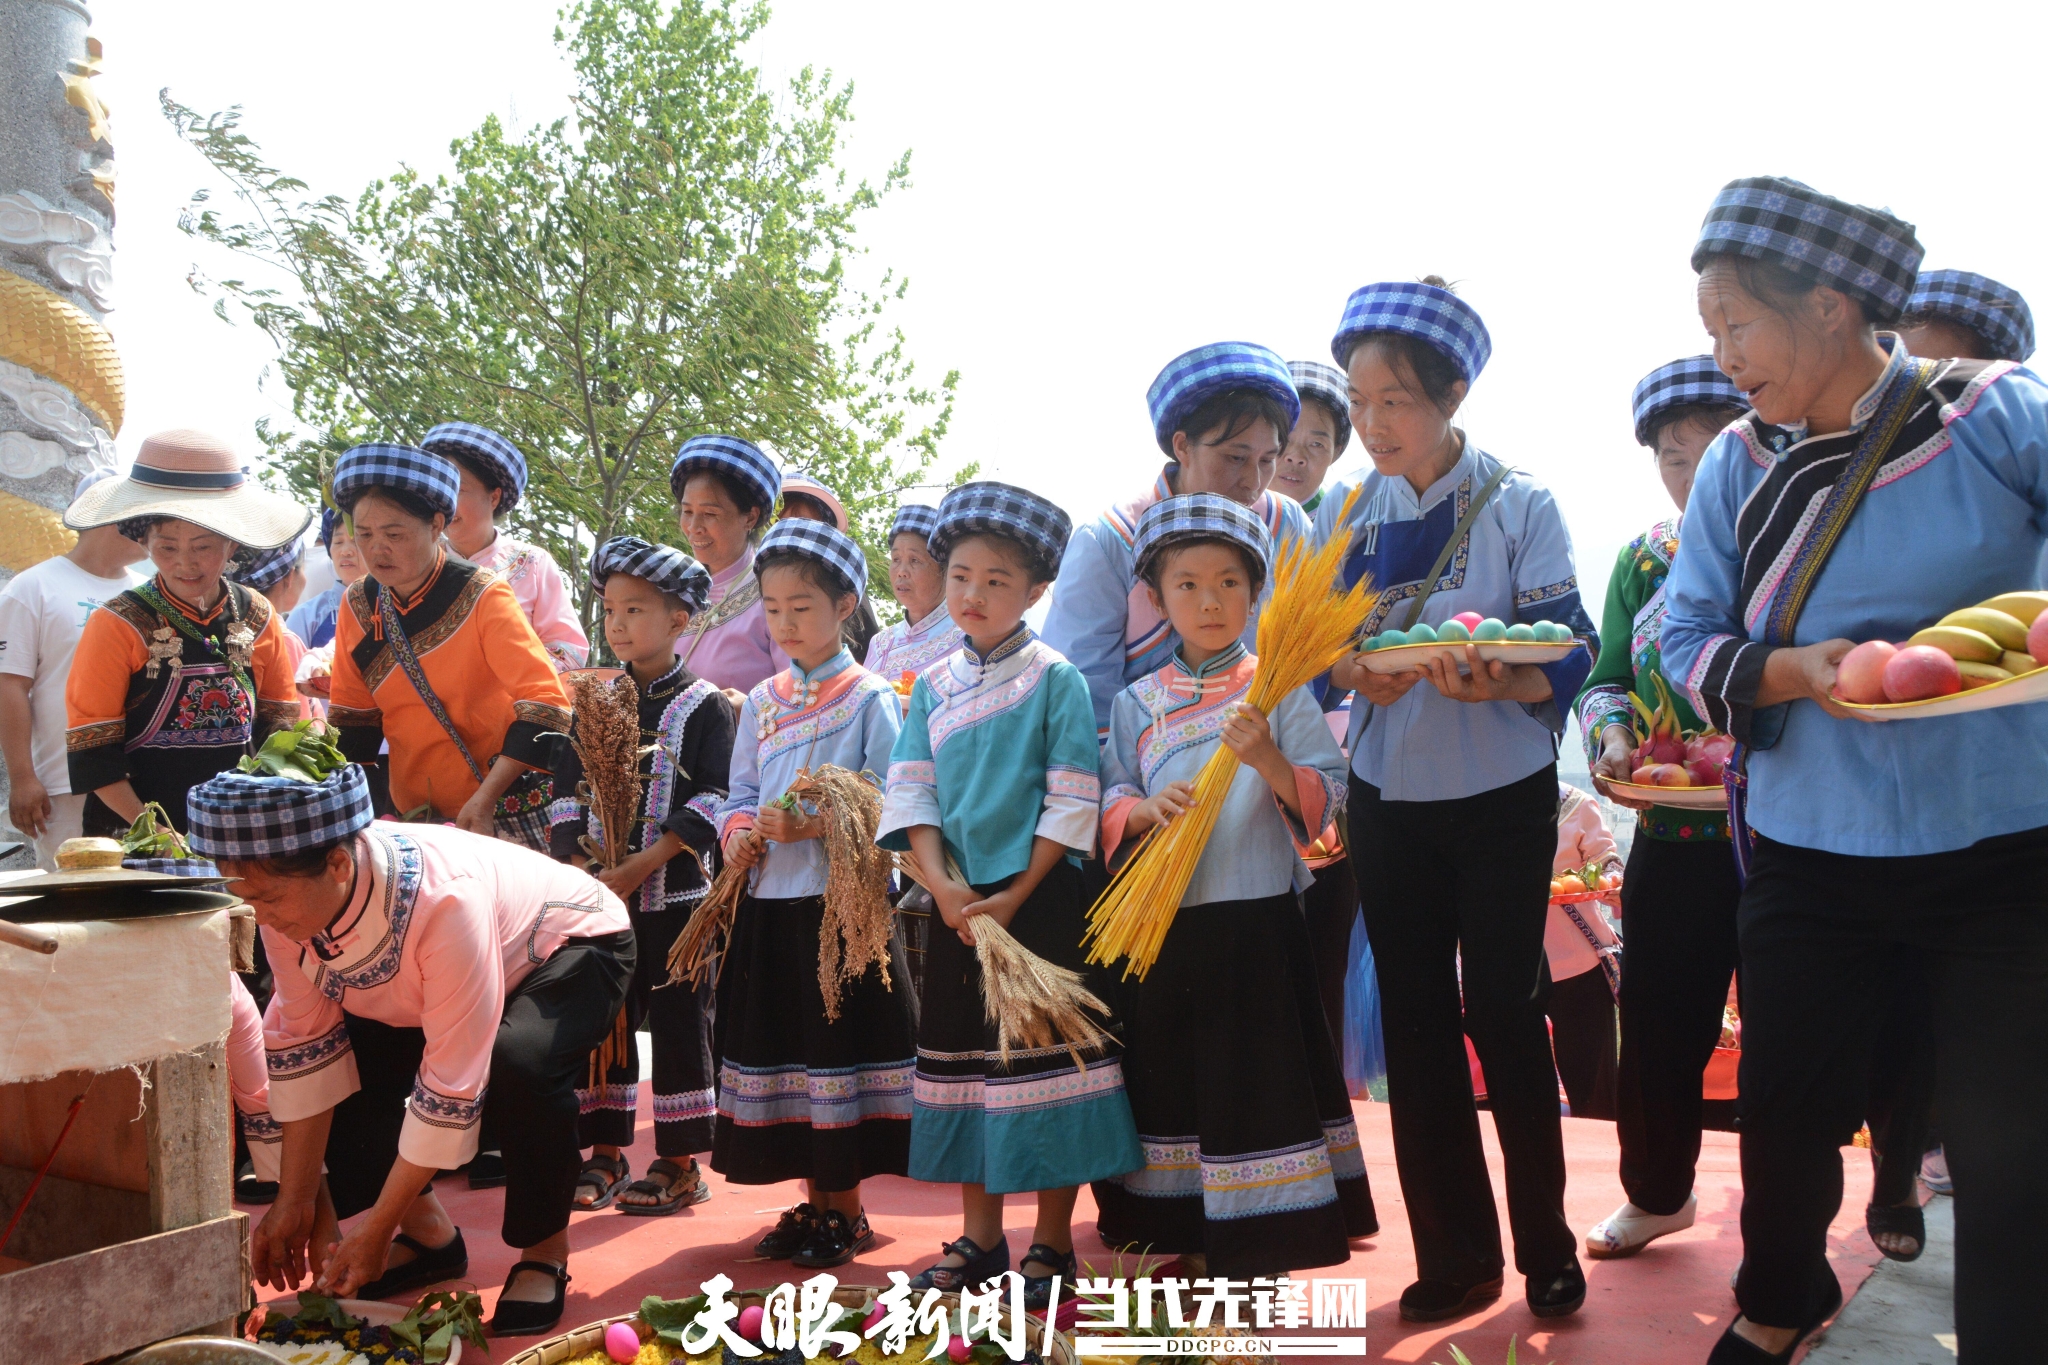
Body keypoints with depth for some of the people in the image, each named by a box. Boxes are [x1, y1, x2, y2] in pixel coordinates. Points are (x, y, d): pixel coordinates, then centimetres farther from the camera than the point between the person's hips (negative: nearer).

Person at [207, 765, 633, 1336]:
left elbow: (451, 1085, -35)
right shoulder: (288, 896, -23)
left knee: (519, 1063, -36)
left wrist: (375, 1232, -28)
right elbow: (303, 1047, -12)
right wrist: (296, 1202, -12)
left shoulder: (446, 898, -42)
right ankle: (427, 1231, 8)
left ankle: (545, 1253, -11)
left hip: (574, 946, -7)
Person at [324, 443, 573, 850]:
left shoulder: (481, 597, -13)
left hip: (504, 814, -4)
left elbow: (546, 705, -19)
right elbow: (353, 721, 11)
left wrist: (484, 800, -26)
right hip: (412, 817, 4)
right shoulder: (358, 606, 1)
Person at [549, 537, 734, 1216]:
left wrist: (639, 867, -17)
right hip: (598, 895, 5)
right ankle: (606, 1153, 20)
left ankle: (681, 1163, 11)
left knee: (677, 1020, 1)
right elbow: (567, 789, 9)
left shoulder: (703, 706, -4)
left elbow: (710, 803, -11)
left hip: (674, 891, -5)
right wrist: (579, 862, -8)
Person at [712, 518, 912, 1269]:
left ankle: (847, 1211, 14)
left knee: (840, 1049, 0)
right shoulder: (761, 701, 13)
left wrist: (811, 828, -22)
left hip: (842, 903, -6)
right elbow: (741, 793, 15)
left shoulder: (870, 698, -5)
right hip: (771, 901, 6)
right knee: (781, 1049, 11)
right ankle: (813, 1202, 25)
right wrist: (738, 832, -6)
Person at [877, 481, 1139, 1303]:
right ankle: (979, 1239, 23)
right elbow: (911, 795, 3)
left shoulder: (1056, 680, -4)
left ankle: (1052, 1245, 12)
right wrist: (944, 888, -11)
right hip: (958, 901, 5)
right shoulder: (932, 687, 9)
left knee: (1040, 1057, -1)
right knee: (960, 1057, 10)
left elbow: (1072, 804, -9)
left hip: (1039, 895, -5)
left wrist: (1013, 897, -14)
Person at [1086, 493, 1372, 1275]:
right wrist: (1145, 809, -13)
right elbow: (1107, 806, 8)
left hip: (1256, 917, -3)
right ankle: (1191, 1247, 26)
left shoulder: (1278, 690, 1)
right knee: (1172, 1077, 10)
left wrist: (1269, 760, -22)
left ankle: (1258, 1261, 11)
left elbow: (1328, 799, -4)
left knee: (1257, 1075, -2)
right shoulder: (1136, 704, 9)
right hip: (1163, 925, 3)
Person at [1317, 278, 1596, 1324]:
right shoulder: (1343, 512, 3)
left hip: (1501, 794, -3)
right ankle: (1453, 1256, 20)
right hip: (1388, 796, 4)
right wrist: (1357, 672, -19)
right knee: (1415, 1021, 8)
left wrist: (1498, 683, -31)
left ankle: (1545, 1246, 19)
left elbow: (1568, 650, -10)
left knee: (1506, 1014, 1)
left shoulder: (1518, 504, -7)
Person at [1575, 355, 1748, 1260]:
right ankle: (1657, 1193, 37)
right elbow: (1607, 678, 11)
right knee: (1657, 1022, 13)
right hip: (1673, 836, 4)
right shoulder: (1643, 560, 9)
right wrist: (1612, 734, -9)